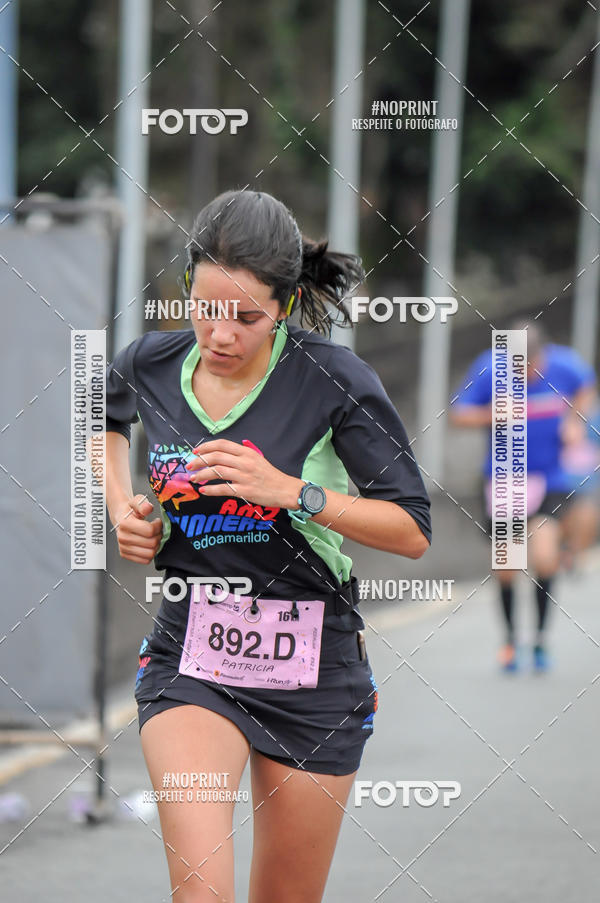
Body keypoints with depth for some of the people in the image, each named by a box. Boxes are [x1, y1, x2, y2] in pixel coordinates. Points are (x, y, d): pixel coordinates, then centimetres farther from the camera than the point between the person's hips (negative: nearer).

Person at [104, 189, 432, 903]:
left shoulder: (334, 378, -12)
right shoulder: (150, 364, -1)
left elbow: (413, 531, -10)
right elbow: (104, 418, 25)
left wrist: (289, 491, -21)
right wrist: (121, 506, 8)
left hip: (313, 670, -1)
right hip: (189, 659, 1)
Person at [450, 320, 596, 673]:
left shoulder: (565, 365, -10)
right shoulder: (489, 370, -14)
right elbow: (459, 415, -8)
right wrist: (494, 415, -25)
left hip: (552, 477, 0)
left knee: (544, 555, -18)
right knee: (506, 564, 5)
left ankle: (541, 635, 4)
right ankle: (510, 637, 30)